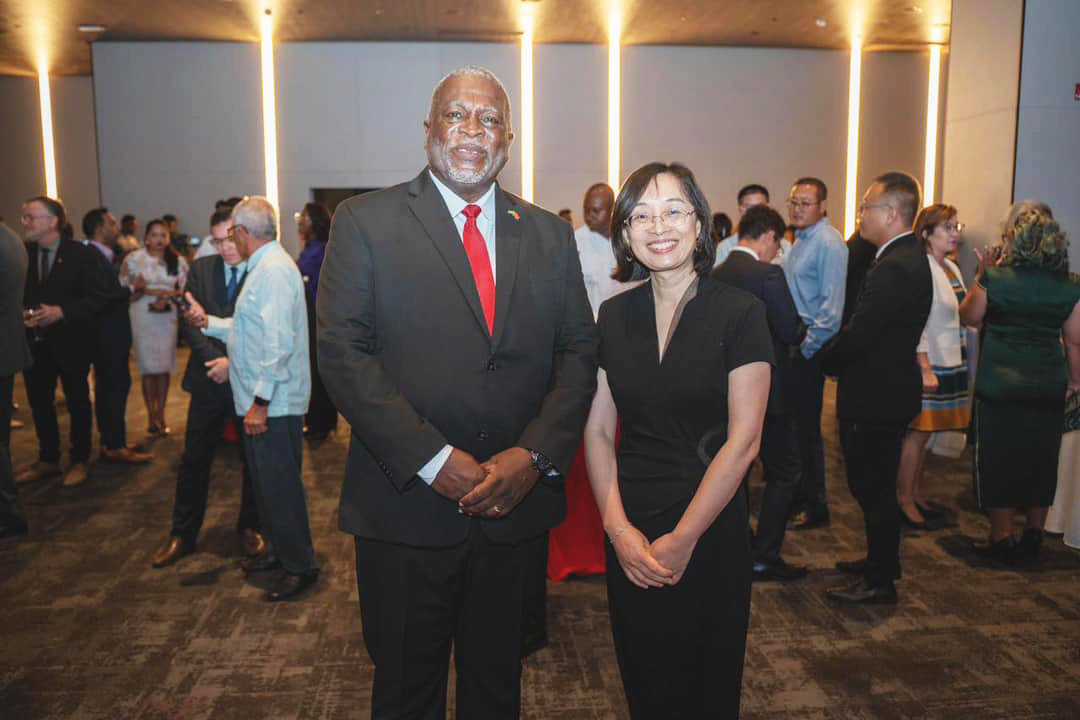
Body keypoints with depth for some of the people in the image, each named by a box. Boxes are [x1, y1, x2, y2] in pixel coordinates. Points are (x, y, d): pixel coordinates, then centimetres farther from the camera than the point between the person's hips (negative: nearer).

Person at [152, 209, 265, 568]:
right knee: (194, 459, 8)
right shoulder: (201, 269, 5)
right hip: (209, 378, 3)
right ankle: (182, 534, 20)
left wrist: (233, 363, -16)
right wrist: (215, 360, -11)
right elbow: (189, 322, 1)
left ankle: (250, 527, 28)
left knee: (253, 458, 11)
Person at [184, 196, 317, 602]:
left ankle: (300, 567, 12)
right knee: (267, 482, 20)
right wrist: (207, 322, 13)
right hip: (261, 401, 10)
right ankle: (280, 550, 35)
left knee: (280, 486, -1)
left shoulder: (274, 270, -18)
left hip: (274, 403, -10)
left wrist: (260, 402, -23)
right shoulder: (264, 266, 15)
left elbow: (277, 343, -24)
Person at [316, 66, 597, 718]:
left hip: (517, 508, 3)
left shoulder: (549, 234, 7)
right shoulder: (365, 222, -3)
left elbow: (579, 351, 4)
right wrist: (434, 461, -17)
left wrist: (534, 455, -11)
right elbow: (344, 353, -10)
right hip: (407, 506, -2)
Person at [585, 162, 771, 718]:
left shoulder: (739, 314, -9)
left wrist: (682, 538, -12)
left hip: (711, 535, -3)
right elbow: (598, 430, 2)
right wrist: (618, 528, -7)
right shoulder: (614, 315, 2)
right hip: (628, 538, 3)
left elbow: (743, 441, -12)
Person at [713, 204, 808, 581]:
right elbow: (792, 332, -19)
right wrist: (803, 328, 2)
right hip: (767, 389, -7)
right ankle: (765, 557, 8)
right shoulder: (768, 274, -18)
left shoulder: (716, 274, 3)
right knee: (783, 473, 6)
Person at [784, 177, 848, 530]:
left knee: (806, 426, -1)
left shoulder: (828, 242, -13)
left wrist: (808, 346, -17)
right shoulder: (800, 240, 15)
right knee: (790, 422, 14)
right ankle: (796, 495, 28)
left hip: (809, 348, -9)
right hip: (791, 344, 9)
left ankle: (814, 506, 13)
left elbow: (832, 303, -20)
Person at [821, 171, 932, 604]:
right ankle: (880, 560, 37)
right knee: (876, 486, 21)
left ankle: (879, 582, 15)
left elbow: (856, 336, -24)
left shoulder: (893, 268, -24)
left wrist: (827, 359, -5)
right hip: (891, 389, 10)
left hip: (874, 395, -10)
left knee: (873, 488, 2)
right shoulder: (910, 255, 10)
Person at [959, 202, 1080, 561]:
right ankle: (1033, 535, 27)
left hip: (999, 386, -3)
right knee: (1040, 461, 16)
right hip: (1049, 388, 4)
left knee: (998, 461, 8)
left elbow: (969, 317, 3)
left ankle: (1002, 538, 15)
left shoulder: (994, 278, -13)